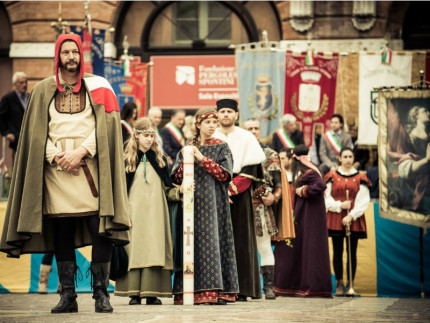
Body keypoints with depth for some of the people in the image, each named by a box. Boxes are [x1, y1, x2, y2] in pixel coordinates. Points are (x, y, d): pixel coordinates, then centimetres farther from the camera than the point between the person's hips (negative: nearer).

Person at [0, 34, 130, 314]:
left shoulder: (97, 86, 9)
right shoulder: (44, 90, 13)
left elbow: (105, 126, 0)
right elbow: (37, 132, 8)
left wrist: (81, 152, -12)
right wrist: (56, 157, -7)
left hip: (90, 165, -1)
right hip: (56, 167, 1)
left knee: (101, 232, -10)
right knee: (62, 234, -1)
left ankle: (101, 293, -6)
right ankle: (68, 296, 2)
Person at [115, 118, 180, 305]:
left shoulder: (159, 159, 12)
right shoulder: (126, 160, 5)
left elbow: (167, 189, 12)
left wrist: (180, 191, -6)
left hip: (155, 213, 2)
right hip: (134, 211, -2)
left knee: (154, 249, -5)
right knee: (134, 248, -5)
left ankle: (152, 293, -3)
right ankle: (134, 293, -2)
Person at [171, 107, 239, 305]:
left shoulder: (221, 147, 7)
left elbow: (225, 174, -7)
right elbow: (176, 178, 7)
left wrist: (202, 158, -13)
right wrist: (186, 160, -10)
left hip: (214, 203, -2)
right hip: (193, 203, 2)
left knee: (214, 240, -8)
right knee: (194, 242, -5)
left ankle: (217, 291, -7)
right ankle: (195, 291, -5)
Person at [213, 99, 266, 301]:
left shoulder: (246, 138, 6)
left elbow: (250, 169, -2)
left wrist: (232, 188, -13)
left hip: (239, 194, -1)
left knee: (240, 241, -3)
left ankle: (242, 289, -2)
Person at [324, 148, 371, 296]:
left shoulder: (360, 178, 5)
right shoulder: (332, 177, 6)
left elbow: (363, 201, -1)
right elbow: (326, 198, 3)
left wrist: (352, 215, -12)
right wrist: (339, 205, -12)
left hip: (354, 220, 0)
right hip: (335, 219, 0)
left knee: (352, 252, 1)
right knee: (337, 252, 0)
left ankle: (350, 284, 6)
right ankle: (339, 284, 5)